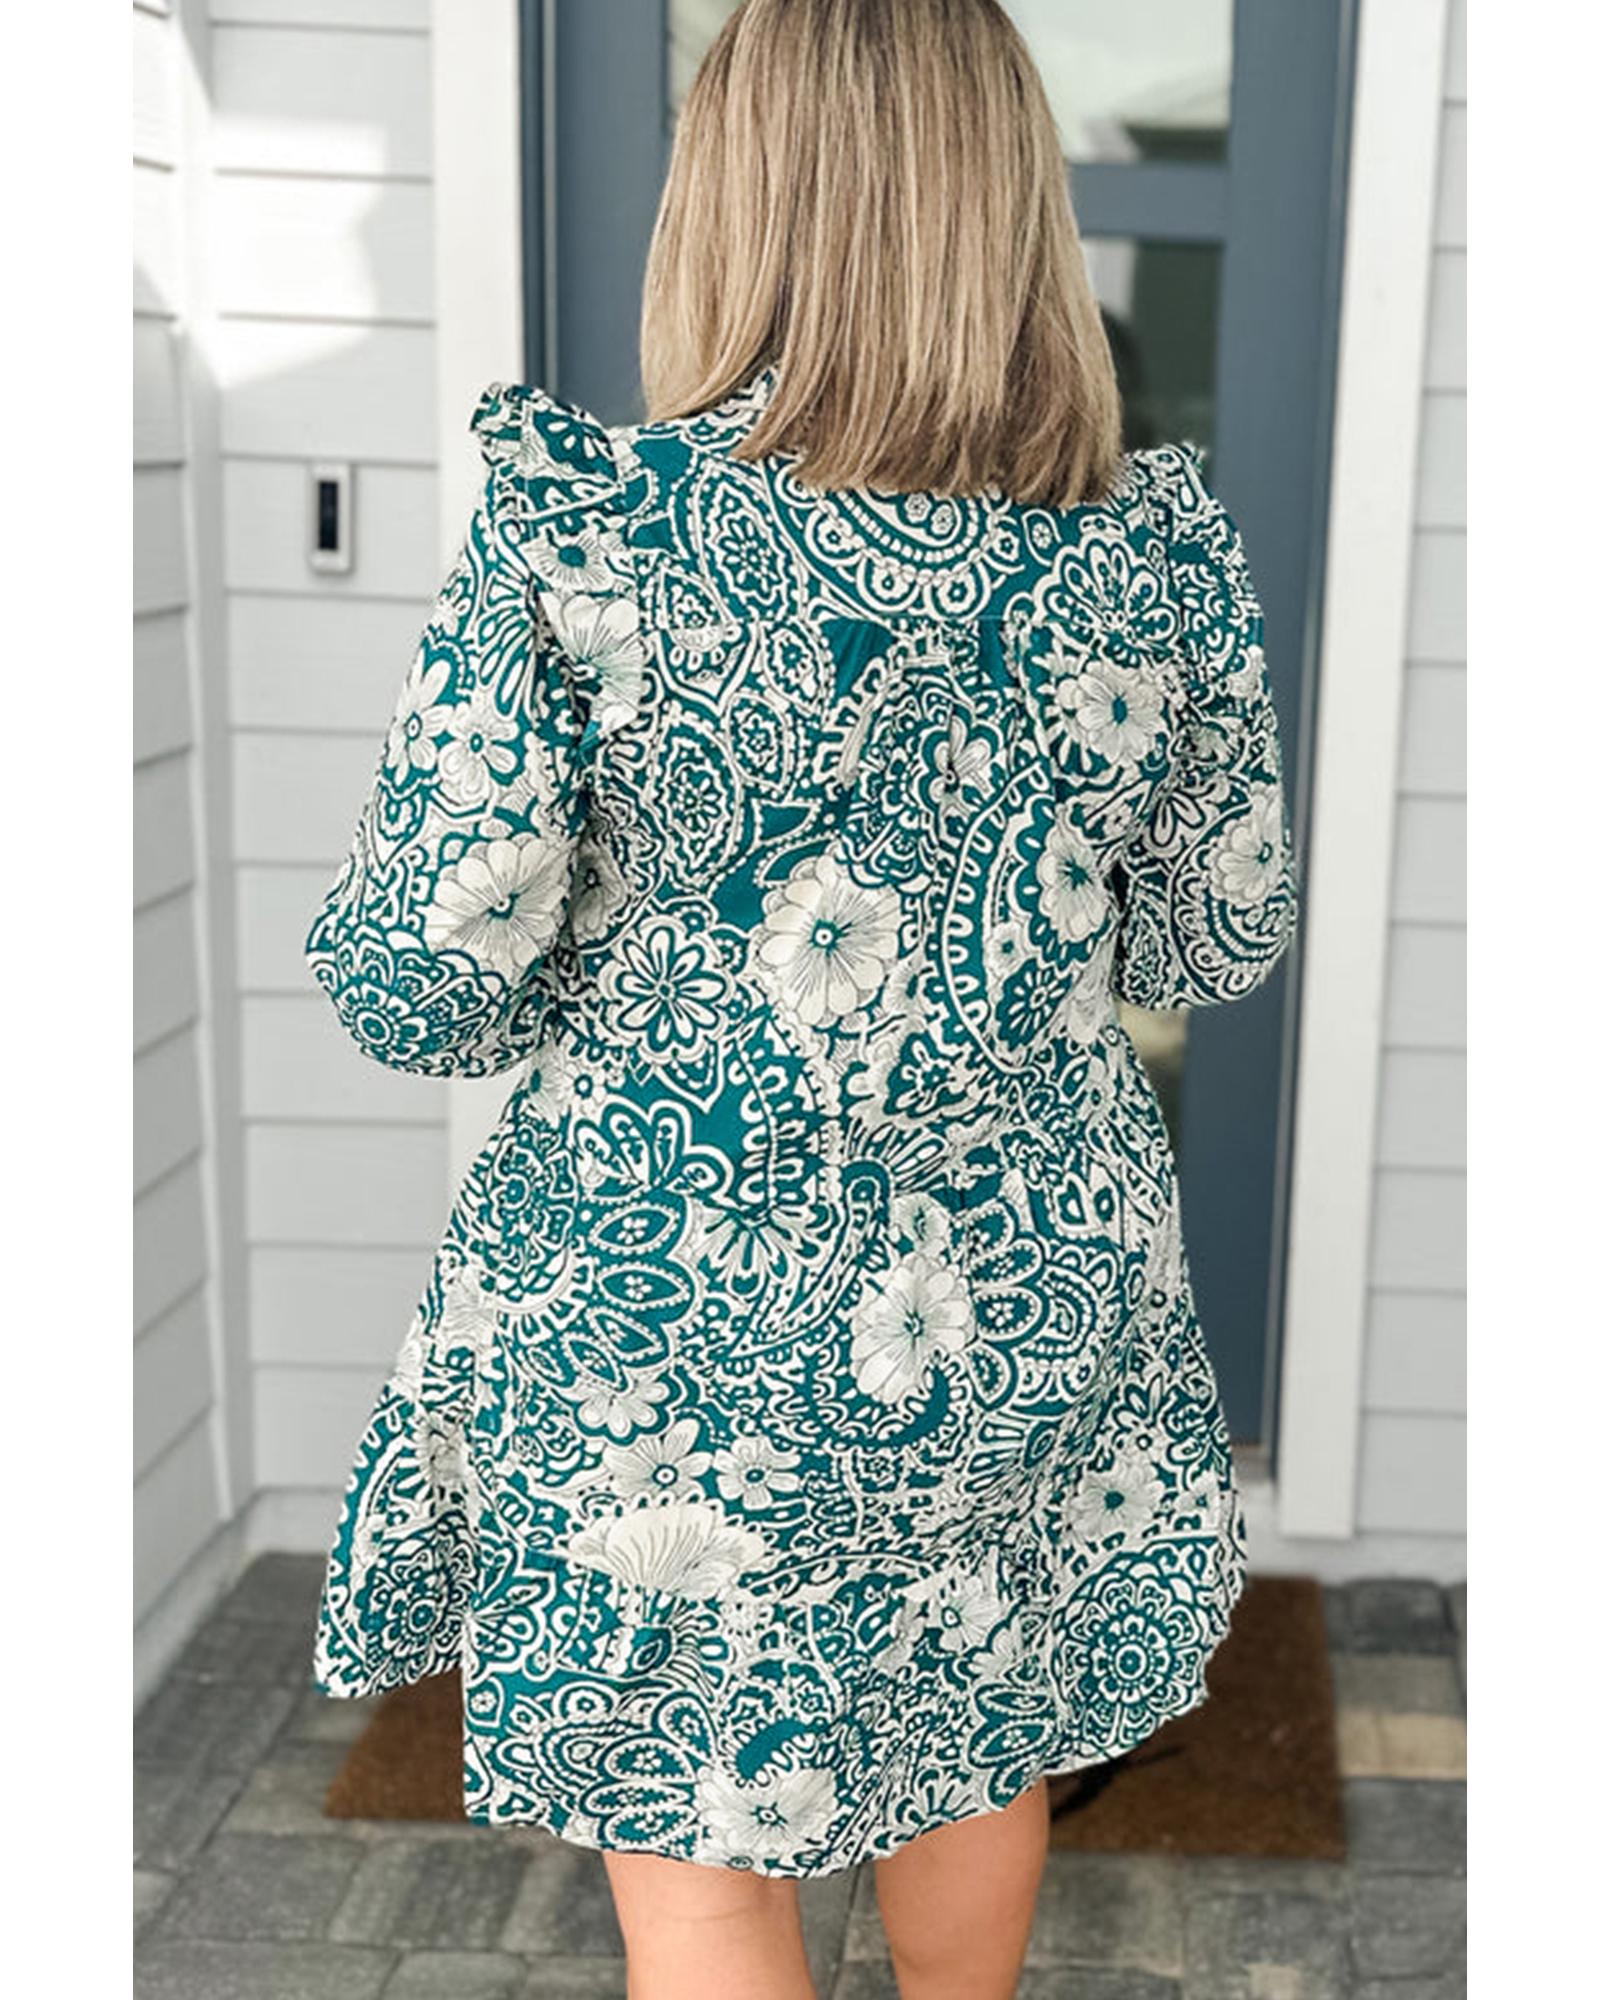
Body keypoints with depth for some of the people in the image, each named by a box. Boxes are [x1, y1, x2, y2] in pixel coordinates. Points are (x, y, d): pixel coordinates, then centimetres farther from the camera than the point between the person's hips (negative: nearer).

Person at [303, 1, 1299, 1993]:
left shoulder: (578, 521, -18)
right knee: (974, 1741, 27)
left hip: (669, 1322, -3)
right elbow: (1219, 940, 3)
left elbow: (417, 986, -17)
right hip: (1032, 1299, 4)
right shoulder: (1161, 545, -8)